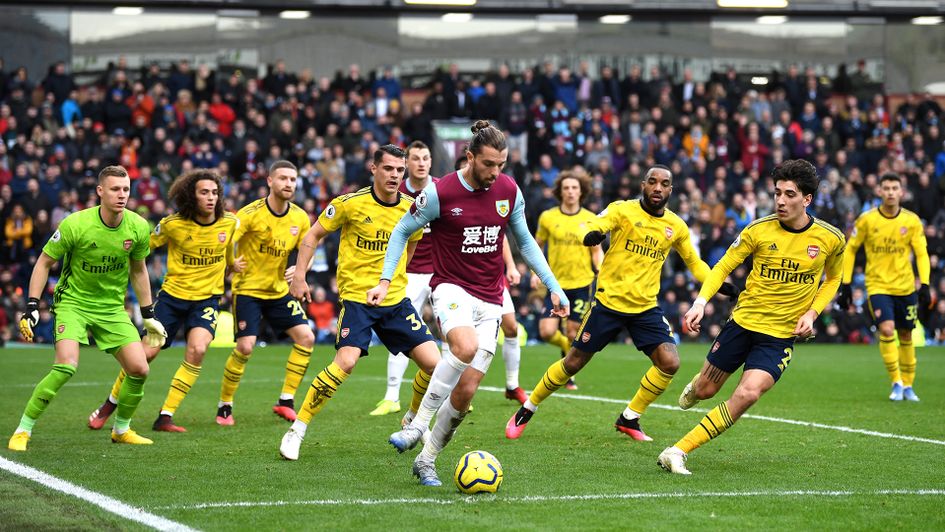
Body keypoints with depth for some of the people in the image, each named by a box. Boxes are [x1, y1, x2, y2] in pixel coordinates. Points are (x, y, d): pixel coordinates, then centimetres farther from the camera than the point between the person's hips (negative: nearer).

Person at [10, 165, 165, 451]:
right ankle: (23, 431, -12)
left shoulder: (138, 227, -7)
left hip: (112, 307, 4)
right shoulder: (75, 224, -19)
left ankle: (121, 429, 19)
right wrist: (32, 306, -13)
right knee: (66, 366, -25)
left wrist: (148, 316, 13)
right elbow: (44, 262, -6)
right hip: (73, 301, -4)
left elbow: (138, 270, 11)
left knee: (139, 369, -6)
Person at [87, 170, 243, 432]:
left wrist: (233, 263, 24)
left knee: (197, 350, -22)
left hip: (207, 297, 1)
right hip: (173, 294, -1)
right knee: (147, 353, -4)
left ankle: (165, 417, -12)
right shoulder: (173, 224, -12)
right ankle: (110, 404, 21)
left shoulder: (230, 222, -5)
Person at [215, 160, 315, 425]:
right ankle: (224, 406, 3)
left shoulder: (300, 218, -1)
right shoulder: (251, 213, -16)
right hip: (247, 289, -6)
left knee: (306, 337, -5)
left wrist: (298, 269, -10)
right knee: (245, 346, -16)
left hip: (279, 290, 6)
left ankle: (286, 400, 5)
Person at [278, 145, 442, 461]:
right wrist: (299, 275, -4)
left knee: (433, 363, -5)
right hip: (356, 297, -4)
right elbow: (314, 235, 2)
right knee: (346, 362, -25)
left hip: (396, 300, 4)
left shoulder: (412, 210, 1)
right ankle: (297, 430, -12)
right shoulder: (350, 204, -9)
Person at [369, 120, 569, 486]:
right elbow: (403, 231, 3)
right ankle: (417, 423, -23)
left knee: (466, 390, -5)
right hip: (451, 288, -4)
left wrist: (553, 287, 11)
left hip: (490, 301, 4)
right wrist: (385, 280, -6)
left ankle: (427, 460, 12)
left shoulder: (509, 191, 1)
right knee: (466, 346, -36)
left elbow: (524, 241, 16)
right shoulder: (440, 193, -11)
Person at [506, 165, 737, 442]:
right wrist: (590, 234, -48)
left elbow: (693, 262, 20)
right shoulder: (623, 210, -8)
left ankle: (629, 419, 7)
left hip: (646, 307, 4)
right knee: (573, 363, 1)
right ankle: (526, 411, 21)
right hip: (609, 302, -4)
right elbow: (593, 227, -24)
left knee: (669, 363, -13)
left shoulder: (676, 226, 5)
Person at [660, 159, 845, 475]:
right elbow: (724, 266, 0)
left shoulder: (830, 239, -6)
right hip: (742, 322, 1)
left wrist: (812, 312, -3)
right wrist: (701, 301, -16)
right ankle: (694, 385, 51)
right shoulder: (759, 230, -8)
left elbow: (833, 278, 13)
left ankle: (679, 451, -17)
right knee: (704, 391, 9)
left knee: (748, 394, -23)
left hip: (781, 335, -1)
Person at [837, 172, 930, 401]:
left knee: (905, 335, 9)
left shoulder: (912, 220, -4)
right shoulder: (867, 219, -7)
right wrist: (846, 284, -2)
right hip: (878, 285, -2)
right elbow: (850, 250, 1)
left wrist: (925, 285, -11)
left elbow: (921, 254, 0)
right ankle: (896, 383, -10)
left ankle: (908, 385, 25)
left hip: (905, 286, 2)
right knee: (887, 329, -20)